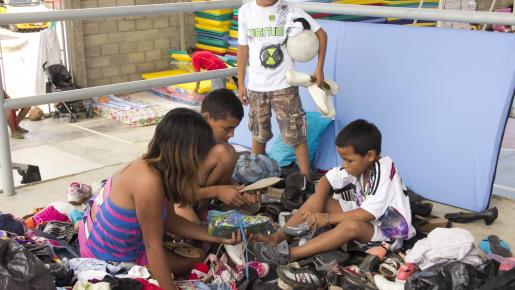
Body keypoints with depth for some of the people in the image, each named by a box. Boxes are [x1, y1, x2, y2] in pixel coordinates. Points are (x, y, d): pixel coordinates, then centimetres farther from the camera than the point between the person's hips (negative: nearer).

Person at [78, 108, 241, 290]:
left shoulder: (149, 165, -8)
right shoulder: (149, 182, -35)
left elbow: (169, 220, 1)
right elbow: (153, 246, -27)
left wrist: (216, 237, -4)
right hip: (109, 257, -8)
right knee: (195, 257, 8)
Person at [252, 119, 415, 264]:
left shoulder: (383, 175, -28)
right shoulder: (358, 164, -8)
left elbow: (368, 214, -31)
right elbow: (327, 180, 0)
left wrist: (327, 218, -26)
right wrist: (316, 208, -18)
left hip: (387, 231, -8)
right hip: (361, 216, 8)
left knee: (351, 225, -38)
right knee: (317, 199, -5)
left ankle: (289, 254, -38)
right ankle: (278, 238, -12)